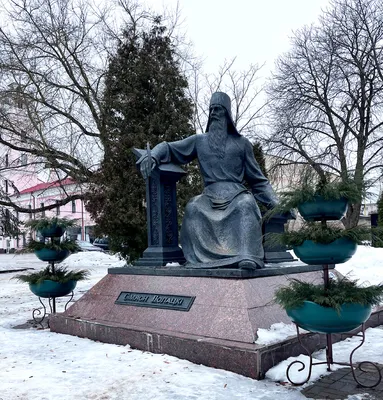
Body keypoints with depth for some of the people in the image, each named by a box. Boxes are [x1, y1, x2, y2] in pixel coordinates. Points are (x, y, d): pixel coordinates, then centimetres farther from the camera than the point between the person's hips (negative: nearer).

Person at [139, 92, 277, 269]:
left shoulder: (241, 143, 16)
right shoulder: (199, 141, 18)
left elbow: (257, 178, 17)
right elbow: (168, 147, 16)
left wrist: (274, 202, 3)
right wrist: (153, 156, -9)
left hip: (237, 194, -1)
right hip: (210, 196, 1)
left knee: (246, 205, -36)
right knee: (193, 208, -32)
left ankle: (247, 256, -47)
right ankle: (196, 259, -35)